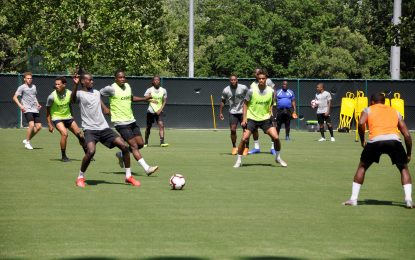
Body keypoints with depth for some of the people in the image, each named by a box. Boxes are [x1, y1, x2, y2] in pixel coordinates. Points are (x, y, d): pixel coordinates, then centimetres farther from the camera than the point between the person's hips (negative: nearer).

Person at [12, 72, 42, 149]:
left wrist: (37, 104, 15)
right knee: (31, 125, -23)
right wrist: (20, 105, -19)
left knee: (38, 126, -1)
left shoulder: (33, 86, 17)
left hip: (35, 110, 7)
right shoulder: (22, 87, -2)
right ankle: (27, 142, -6)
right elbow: (15, 97, -6)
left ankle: (27, 140, 16)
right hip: (27, 110, -7)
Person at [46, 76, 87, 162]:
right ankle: (63, 156, -12)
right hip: (57, 118, -4)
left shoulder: (69, 93, -9)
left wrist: (72, 116, 17)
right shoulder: (52, 96, -18)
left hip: (68, 117, 4)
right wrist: (49, 124, -10)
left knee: (80, 135, 0)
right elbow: (48, 111, -8)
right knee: (64, 133, -27)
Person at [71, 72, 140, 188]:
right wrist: (75, 85, -39)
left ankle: (128, 176, 8)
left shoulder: (97, 92, 17)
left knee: (124, 146, -5)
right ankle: (80, 177, -7)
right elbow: (73, 100, -28)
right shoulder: (80, 94, -3)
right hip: (90, 129, -6)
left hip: (104, 127, 6)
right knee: (91, 151, -29)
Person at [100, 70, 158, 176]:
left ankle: (121, 155, 27)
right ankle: (146, 168, -12)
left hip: (131, 120, 8)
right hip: (121, 122, -8)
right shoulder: (112, 88, -11)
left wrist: (145, 98, 18)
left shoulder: (127, 86, 10)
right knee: (134, 145, -11)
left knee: (140, 144, 5)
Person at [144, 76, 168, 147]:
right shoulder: (149, 90, -2)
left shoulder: (163, 90, 4)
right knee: (148, 127, 7)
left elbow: (165, 101, 7)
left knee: (161, 125, -16)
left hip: (159, 111, 1)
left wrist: (160, 109, -6)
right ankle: (146, 142, 22)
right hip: (151, 111, -1)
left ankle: (162, 142, -20)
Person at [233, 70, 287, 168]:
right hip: (252, 118, -2)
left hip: (265, 118, 2)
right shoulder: (252, 91, -10)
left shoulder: (271, 91, -4)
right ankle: (239, 161, 3)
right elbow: (245, 104, 0)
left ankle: (278, 158, 13)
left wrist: (270, 111, -6)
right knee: (244, 139, -13)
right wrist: (244, 118, -7)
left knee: (276, 137, -10)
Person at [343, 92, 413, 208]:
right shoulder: (395, 112, 30)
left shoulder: (368, 110, 24)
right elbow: (407, 134, 23)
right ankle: (408, 200, 5)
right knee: (404, 168, 21)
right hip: (394, 139, 1)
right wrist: (409, 154, 31)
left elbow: (361, 123, 0)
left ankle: (353, 199, 20)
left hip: (375, 140, -1)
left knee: (362, 167, 23)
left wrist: (362, 140, 13)